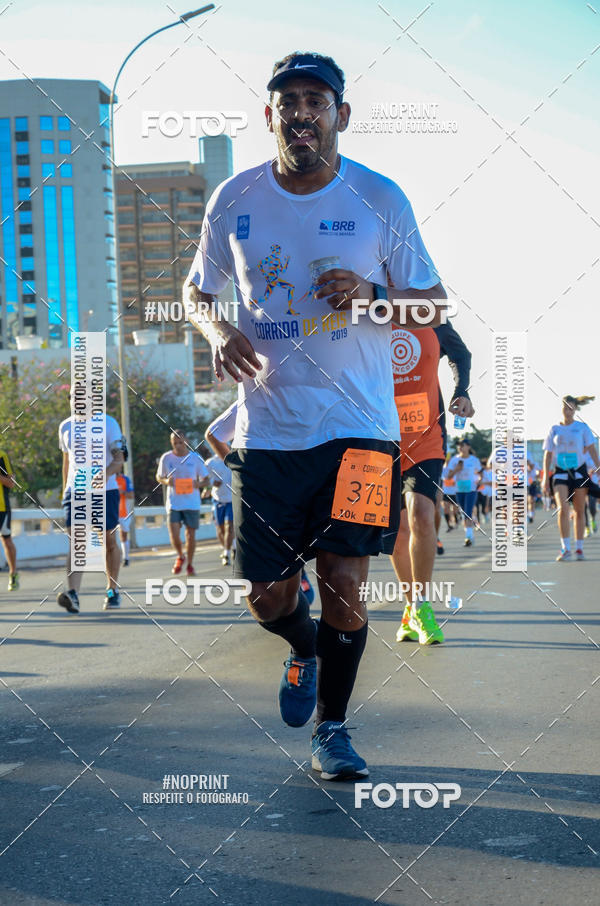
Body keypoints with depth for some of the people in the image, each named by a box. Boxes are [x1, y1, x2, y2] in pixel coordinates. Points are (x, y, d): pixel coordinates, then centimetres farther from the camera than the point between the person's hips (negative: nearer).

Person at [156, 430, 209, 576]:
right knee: (174, 536, -9)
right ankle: (180, 557, 22)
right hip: (173, 503, 0)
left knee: (190, 535, 3)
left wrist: (198, 484, -18)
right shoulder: (166, 458, 0)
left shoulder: (196, 458, -2)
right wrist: (166, 481, -11)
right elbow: (159, 476, 12)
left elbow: (206, 480, 5)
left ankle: (190, 564, 23)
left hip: (192, 503, 0)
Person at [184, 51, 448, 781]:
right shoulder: (235, 200, 3)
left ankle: (331, 729, 17)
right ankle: (304, 651, 41)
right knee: (268, 597, 5)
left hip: (359, 426, -1)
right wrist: (218, 331, -8)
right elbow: (197, 291, 15)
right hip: (267, 428, 2)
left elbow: (434, 303, 5)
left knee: (343, 584, -5)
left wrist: (372, 295, -16)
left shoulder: (380, 199, -1)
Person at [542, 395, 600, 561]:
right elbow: (548, 455, 7)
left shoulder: (582, 427, 2)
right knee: (562, 509, -16)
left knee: (579, 511, 5)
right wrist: (545, 477, 2)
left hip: (579, 472, 0)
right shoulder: (554, 429, 5)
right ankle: (565, 549, -13)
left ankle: (579, 549, 15)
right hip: (560, 473, 0)